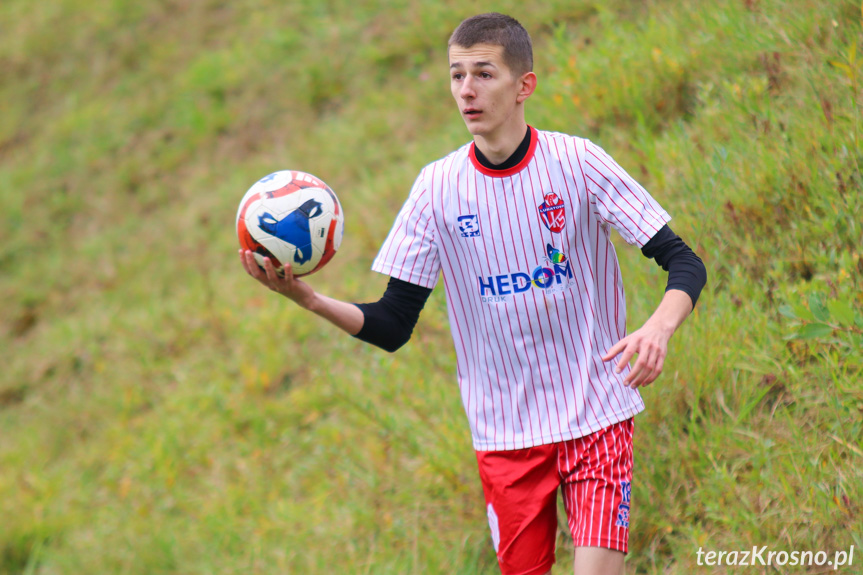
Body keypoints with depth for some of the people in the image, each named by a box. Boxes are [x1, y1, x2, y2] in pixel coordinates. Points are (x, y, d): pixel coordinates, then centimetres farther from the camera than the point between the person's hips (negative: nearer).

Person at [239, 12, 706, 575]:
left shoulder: (576, 161, -8)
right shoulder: (438, 186, -1)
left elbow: (684, 263, -8)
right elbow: (393, 326, 0)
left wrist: (659, 327, -29)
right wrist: (311, 300, -18)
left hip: (596, 417, -2)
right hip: (505, 432, 2)